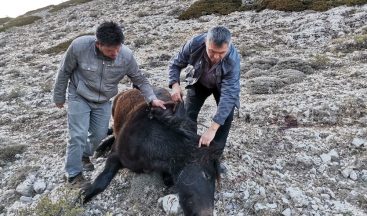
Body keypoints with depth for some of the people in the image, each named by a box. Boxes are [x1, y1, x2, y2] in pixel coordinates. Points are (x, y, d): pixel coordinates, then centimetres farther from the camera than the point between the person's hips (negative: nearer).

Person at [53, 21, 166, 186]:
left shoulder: (126, 55, -24)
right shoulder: (79, 46, -29)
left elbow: (139, 79, -7)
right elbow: (64, 72, -12)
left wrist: (152, 98, -20)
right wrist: (59, 97, -1)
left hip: (103, 102, 3)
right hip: (79, 98, -3)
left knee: (99, 135, 10)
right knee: (78, 135, -8)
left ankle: (84, 155, 42)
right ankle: (74, 174, 13)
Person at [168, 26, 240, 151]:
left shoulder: (233, 60, -41)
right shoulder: (195, 43, -36)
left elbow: (228, 95, -44)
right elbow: (175, 64, -18)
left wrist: (212, 129, -50)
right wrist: (175, 85, -37)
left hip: (223, 85, -2)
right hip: (199, 82, 2)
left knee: (226, 117, -11)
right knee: (188, 113, 2)